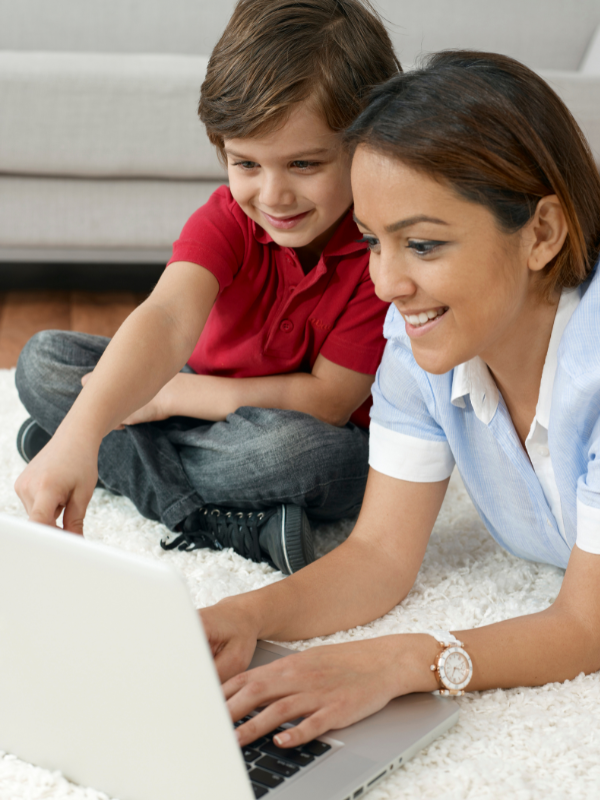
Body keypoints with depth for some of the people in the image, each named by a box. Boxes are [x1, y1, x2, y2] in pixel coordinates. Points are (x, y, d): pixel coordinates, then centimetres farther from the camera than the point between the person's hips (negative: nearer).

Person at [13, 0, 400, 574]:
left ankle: (125, 461, -13)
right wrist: (80, 431, -54)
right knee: (43, 359, -10)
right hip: (214, 405, 5)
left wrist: (168, 394, -20)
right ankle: (233, 529, -21)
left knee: (300, 445, -41)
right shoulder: (227, 219, -15)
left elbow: (329, 400, -22)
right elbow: (167, 316, -35)